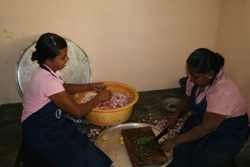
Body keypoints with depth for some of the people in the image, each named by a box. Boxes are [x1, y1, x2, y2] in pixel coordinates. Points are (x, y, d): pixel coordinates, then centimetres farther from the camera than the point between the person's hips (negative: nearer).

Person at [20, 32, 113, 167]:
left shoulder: (48, 70, -1)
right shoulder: (47, 80, -29)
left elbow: (65, 88, 19)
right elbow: (78, 111, -25)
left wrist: (91, 86, 8)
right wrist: (99, 97, -10)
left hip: (53, 124, 8)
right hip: (41, 134, -8)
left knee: (91, 149, -7)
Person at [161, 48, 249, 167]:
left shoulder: (222, 92, -33)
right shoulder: (196, 79, -9)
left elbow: (207, 128, -32)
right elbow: (187, 100, 10)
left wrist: (175, 141, -27)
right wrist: (174, 116, -6)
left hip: (228, 131, -5)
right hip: (200, 121, 6)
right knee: (181, 152, -20)